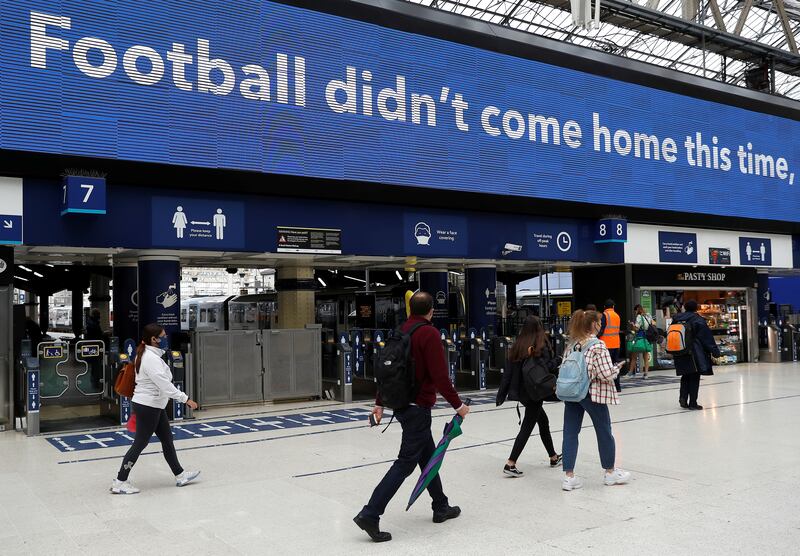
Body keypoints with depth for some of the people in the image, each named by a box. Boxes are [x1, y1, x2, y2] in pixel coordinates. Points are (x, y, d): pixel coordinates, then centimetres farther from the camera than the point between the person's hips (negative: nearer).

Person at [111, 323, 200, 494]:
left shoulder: (149, 354, 8)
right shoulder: (151, 359, -23)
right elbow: (164, 384, -27)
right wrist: (185, 399, -24)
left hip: (155, 405, 10)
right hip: (147, 406, -10)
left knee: (167, 439, 14)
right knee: (140, 444, 0)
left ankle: (180, 475, 23)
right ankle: (119, 482, 10)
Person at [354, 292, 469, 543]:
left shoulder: (401, 331, 9)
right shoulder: (430, 334, -15)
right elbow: (440, 376, -20)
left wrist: (380, 403, 21)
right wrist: (458, 405, -10)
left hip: (400, 404, 9)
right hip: (418, 407, -9)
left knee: (428, 455, 20)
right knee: (406, 462, -4)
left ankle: (441, 507, 32)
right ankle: (370, 515, -7)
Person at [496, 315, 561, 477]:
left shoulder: (517, 346, 3)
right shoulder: (541, 346, -12)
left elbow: (509, 371, 4)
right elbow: (547, 367, -20)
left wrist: (502, 394, 7)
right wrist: (556, 362, -1)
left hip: (520, 391, 7)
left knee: (543, 421, 21)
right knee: (527, 427, -2)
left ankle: (553, 457, 34)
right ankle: (510, 464, -8)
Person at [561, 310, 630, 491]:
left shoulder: (571, 344, 6)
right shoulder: (598, 346, -13)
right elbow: (606, 374, -16)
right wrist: (617, 367, 2)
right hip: (592, 394, -6)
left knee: (570, 433, 6)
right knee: (604, 432, 13)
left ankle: (569, 476, 6)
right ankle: (610, 472, 28)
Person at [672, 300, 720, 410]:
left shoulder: (676, 319, 6)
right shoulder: (698, 320, -9)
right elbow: (707, 338, -9)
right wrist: (715, 351, -4)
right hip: (695, 353, -5)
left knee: (685, 376, 16)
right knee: (694, 377, 2)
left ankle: (683, 397, 1)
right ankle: (692, 403, 4)